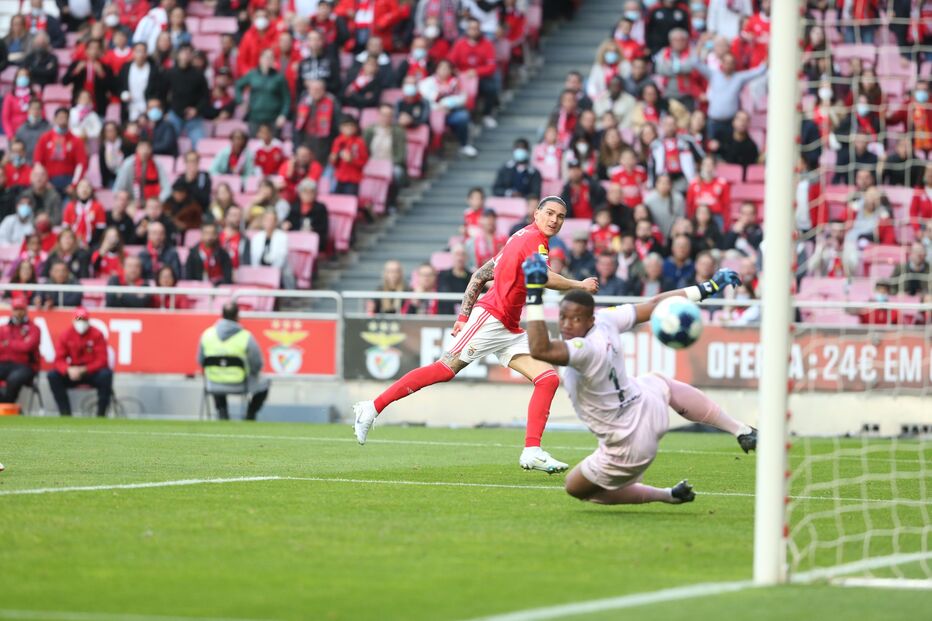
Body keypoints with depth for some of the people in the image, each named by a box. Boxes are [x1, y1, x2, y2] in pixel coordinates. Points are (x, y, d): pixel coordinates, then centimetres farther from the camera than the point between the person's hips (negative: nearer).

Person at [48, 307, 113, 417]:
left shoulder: (97, 335, -8)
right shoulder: (66, 335, -1)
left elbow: (101, 360, -13)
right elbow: (59, 360, -5)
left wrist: (84, 370, -27)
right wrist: (68, 370, -27)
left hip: (92, 372, -3)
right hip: (72, 372, 3)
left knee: (106, 374, -34)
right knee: (53, 376, -21)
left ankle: (101, 413, -24)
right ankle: (65, 413, -18)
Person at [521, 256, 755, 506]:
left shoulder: (585, 350, -36)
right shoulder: (605, 319, -14)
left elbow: (540, 349, -53)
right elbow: (655, 305, -2)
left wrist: (534, 296, -50)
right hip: (648, 403, 7)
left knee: (577, 488, 18)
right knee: (661, 384, 43)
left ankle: (668, 496, 22)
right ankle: (742, 431, 41)